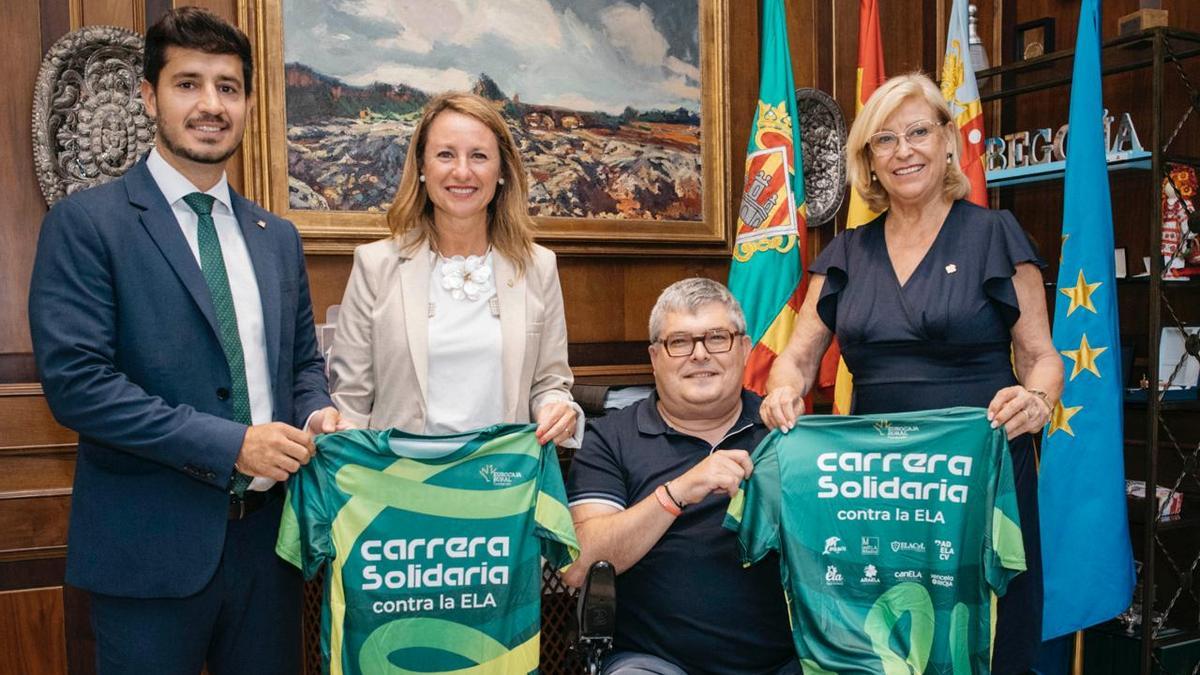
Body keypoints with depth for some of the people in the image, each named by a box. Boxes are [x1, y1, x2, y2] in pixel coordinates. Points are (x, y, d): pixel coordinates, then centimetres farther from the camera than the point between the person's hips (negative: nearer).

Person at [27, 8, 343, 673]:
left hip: (265, 534, 5)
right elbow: (74, 380, -15)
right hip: (151, 543, -5)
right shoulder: (85, 222, -7)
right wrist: (229, 444, -18)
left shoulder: (276, 236, 10)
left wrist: (316, 417, -6)